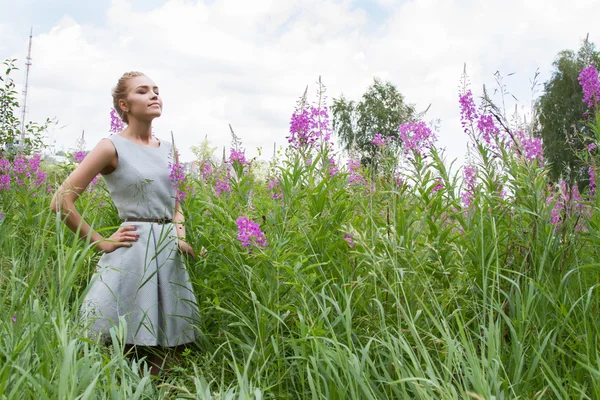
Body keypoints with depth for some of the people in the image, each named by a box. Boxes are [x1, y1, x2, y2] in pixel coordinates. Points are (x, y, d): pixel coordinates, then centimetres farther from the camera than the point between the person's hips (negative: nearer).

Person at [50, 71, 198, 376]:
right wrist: (100, 242, -9)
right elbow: (61, 202, -11)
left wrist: (180, 236, 6)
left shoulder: (169, 150, 11)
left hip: (169, 254, 6)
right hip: (131, 253, -6)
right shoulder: (112, 147, -7)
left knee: (160, 356, 12)